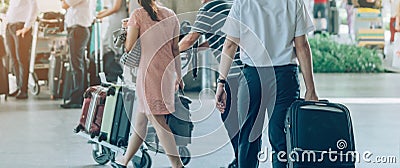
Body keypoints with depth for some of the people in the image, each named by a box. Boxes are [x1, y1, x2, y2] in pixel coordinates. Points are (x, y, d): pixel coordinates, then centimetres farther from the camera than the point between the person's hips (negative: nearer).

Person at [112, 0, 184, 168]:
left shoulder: (138, 15, -7)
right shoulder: (170, 15, 8)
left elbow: (128, 47, -9)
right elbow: (175, 49, 11)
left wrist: (126, 29, 10)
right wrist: (179, 76, 17)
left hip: (148, 71, -6)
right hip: (167, 72, 6)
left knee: (158, 120, -4)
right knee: (140, 118, 17)